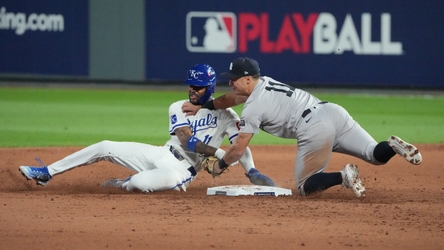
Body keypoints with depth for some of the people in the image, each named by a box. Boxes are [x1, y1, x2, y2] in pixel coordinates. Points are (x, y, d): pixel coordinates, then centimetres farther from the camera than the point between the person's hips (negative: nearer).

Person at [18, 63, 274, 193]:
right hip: (161, 155, 5)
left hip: (181, 169, -5)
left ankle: (126, 184, -11)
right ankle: (46, 173, 4)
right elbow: (187, 141, -12)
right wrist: (219, 153, -26)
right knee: (106, 148, -3)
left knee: (169, 179, -44)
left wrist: (252, 172, -31)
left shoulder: (224, 114, -5)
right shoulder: (178, 108, 4)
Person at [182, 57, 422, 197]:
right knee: (376, 155, 7)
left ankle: (342, 176, -21)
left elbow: (238, 149, 7)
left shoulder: (253, 107, 3)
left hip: (315, 129, -8)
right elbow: (232, 98, 44)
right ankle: (392, 146, -27)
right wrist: (202, 107, 48)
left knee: (305, 187, 7)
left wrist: (220, 165, 26)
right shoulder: (264, 82, 25)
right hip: (335, 112, 8)